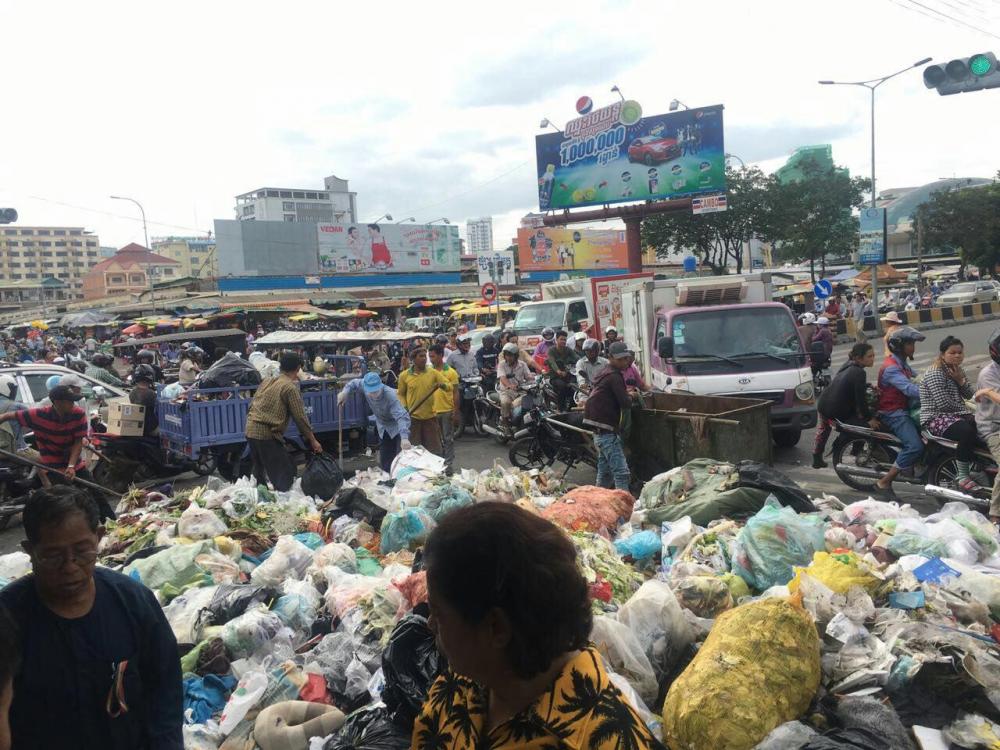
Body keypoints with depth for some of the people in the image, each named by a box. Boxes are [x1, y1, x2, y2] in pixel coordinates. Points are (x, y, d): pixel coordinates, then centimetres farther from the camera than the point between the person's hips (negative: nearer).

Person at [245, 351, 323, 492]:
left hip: (251, 429, 8)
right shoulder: (290, 387, -7)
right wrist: (313, 440, -1)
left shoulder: (267, 381, 14)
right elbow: (300, 417, -8)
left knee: (260, 472, 19)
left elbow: (252, 405, 17)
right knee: (285, 473, 0)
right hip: (267, 433, -8)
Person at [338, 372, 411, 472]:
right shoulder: (365, 385, -21)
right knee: (385, 460, 12)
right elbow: (354, 382, 4)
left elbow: (402, 417, -47)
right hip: (383, 428, 6)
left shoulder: (390, 395, -38)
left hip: (397, 427, -6)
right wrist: (345, 392, -15)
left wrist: (404, 438, -60)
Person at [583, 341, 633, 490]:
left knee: (605, 472, 17)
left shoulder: (604, 373, 16)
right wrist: (630, 397, 5)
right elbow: (626, 403, -18)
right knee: (621, 471, -14)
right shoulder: (614, 376, -13)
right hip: (606, 430, -10)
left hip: (600, 431, 10)